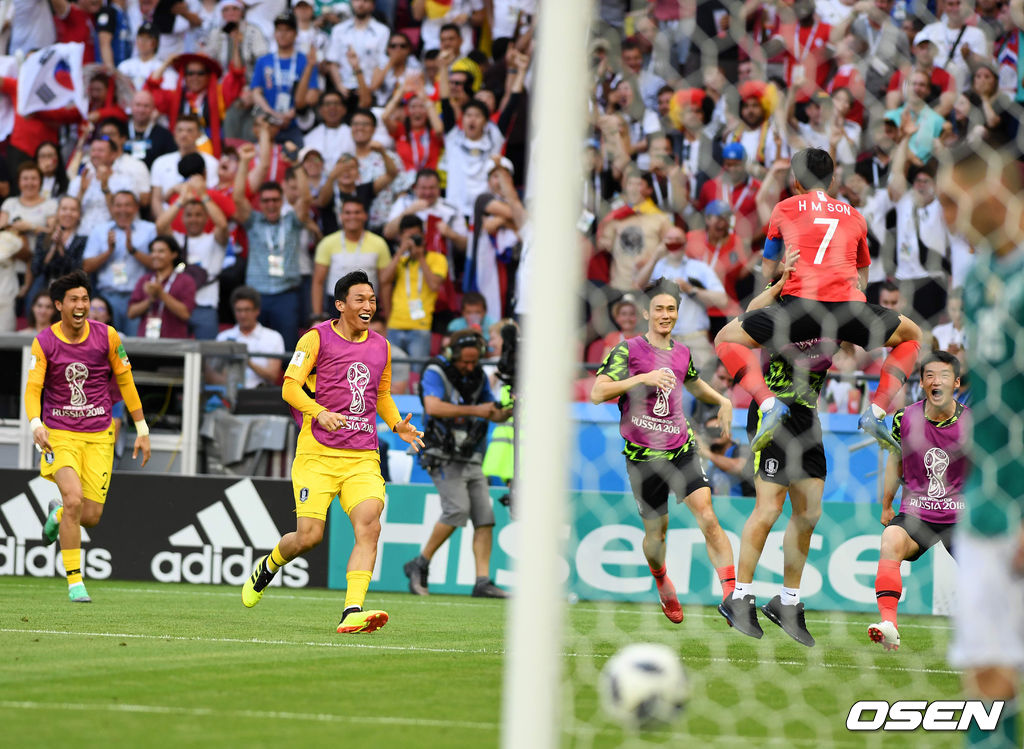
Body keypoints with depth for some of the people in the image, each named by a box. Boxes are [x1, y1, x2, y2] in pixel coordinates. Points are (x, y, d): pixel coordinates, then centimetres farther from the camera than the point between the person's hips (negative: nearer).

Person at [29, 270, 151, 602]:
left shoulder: (107, 336, -2)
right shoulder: (44, 343, -7)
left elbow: (125, 381, 8)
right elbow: (32, 388, -12)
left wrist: (142, 430, 8)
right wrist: (36, 425, -31)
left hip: (99, 435, 2)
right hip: (59, 434, -2)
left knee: (90, 516, -3)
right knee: (74, 499, -23)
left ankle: (57, 514, 35)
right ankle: (74, 581, -11)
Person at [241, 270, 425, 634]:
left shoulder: (381, 346, 15)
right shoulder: (317, 338, -1)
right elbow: (290, 387, -9)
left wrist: (398, 425, 11)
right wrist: (318, 412, -27)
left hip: (363, 457, 4)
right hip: (317, 453, -4)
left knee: (369, 526, -19)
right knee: (309, 536, -9)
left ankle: (352, 612, -25)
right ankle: (267, 567, 26)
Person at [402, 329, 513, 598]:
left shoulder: (478, 376, 10)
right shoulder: (436, 372, -10)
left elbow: (494, 414, 17)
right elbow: (433, 407, -27)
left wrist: (508, 411, -7)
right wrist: (474, 410, -28)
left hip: (471, 459, 7)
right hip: (443, 457, -7)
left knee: (485, 514, -3)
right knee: (458, 508, -21)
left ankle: (483, 581, -5)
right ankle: (420, 564, -6)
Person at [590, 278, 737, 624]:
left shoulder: (682, 353, 10)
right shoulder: (628, 350, -6)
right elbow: (597, 394, -15)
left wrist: (723, 401, 17)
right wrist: (642, 378, -22)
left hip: (681, 450, 2)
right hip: (643, 456, -2)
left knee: (708, 518, -16)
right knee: (656, 532, 8)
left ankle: (731, 595, -21)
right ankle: (661, 582, 41)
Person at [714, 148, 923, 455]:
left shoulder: (784, 209, 21)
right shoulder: (854, 216, 27)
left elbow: (767, 271, 33)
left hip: (799, 303, -2)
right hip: (848, 304, 2)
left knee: (726, 340, 18)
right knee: (912, 335, 28)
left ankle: (768, 404, -8)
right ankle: (876, 412, 6)